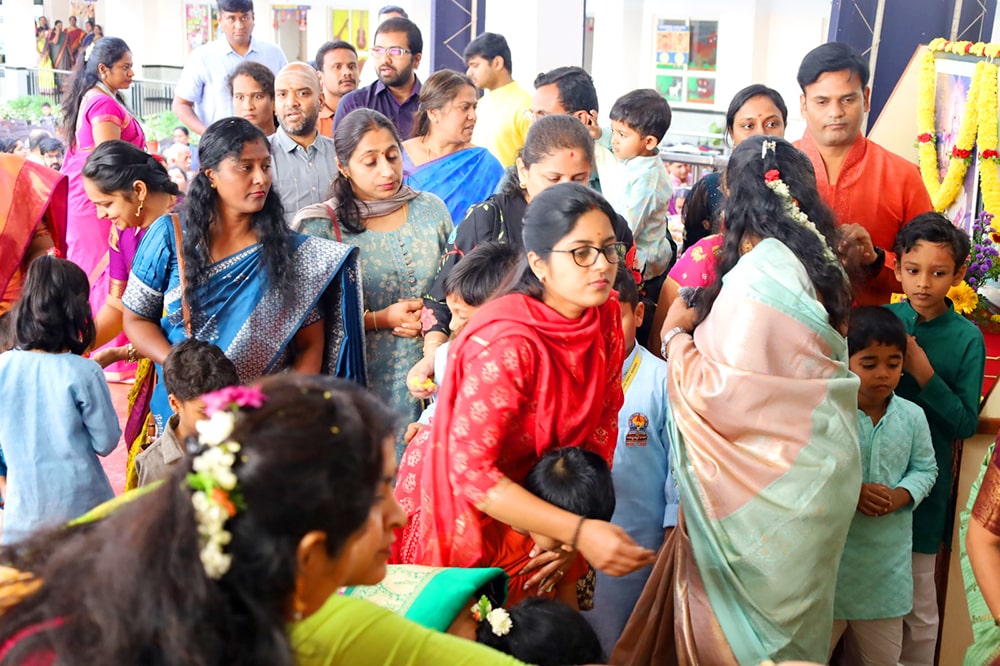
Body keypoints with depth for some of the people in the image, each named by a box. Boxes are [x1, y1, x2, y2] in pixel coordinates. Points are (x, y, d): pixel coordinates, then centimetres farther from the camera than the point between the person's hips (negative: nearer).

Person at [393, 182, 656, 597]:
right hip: (458, 511, -6)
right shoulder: (507, 344, -33)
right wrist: (580, 532, -36)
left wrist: (577, 531, -18)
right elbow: (469, 470, -32)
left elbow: (602, 424, -6)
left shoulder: (606, 315, -11)